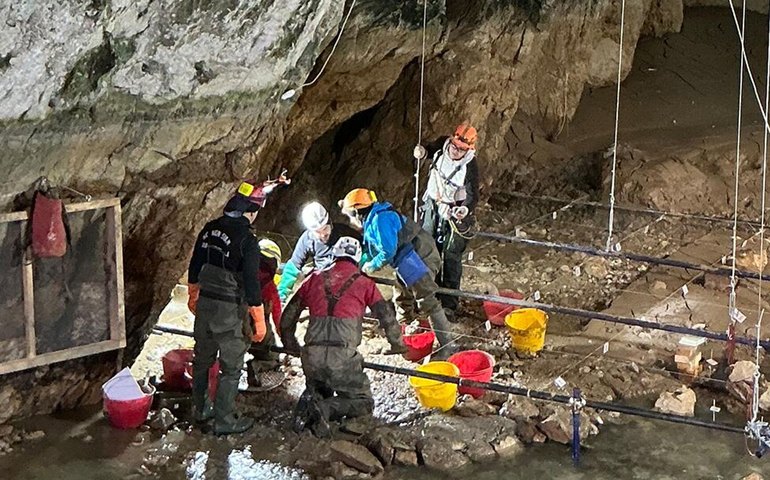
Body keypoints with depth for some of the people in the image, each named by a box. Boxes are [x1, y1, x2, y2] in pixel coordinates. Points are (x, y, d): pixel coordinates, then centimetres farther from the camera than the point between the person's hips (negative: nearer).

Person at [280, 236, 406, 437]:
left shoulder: (315, 279, 16)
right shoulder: (364, 283, 8)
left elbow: (289, 314, 22)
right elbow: (386, 315, 13)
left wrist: (289, 343, 38)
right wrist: (397, 344, 30)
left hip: (312, 355, 4)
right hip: (343, 357, -4)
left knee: (318, 391, 31)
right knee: (363, 403, 10)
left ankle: (310, 402, -6)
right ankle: (324, 409, -18)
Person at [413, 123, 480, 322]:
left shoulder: (470, 166, -26)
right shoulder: (442, 145, -12)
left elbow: (472, 196, -26)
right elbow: (430, 149, 12)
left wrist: (466, 208, -47)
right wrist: (422, 152, -11)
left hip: (454, 211, -5)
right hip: (432, 205, 5)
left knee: (451, 256, -5)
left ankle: (449, 304, -2)